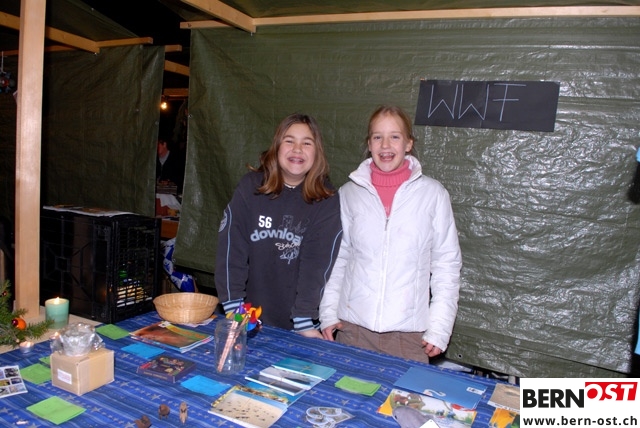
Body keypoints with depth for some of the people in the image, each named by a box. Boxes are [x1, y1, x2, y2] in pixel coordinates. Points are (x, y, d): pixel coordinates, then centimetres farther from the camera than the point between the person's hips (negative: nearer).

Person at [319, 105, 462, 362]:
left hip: (409, 331, -1)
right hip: (352, 326, 2)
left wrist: (439, 328, -3)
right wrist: (328, 313, 3)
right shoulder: (349, 193, 3)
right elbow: (337, 258, 8)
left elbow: (447, 264, 1)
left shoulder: (433, 194, -3)